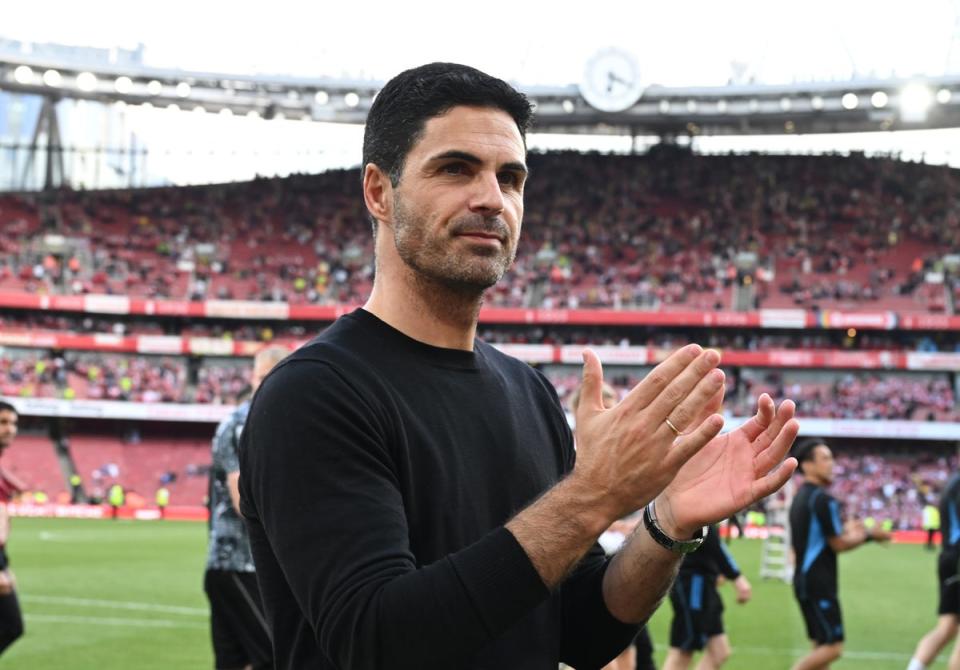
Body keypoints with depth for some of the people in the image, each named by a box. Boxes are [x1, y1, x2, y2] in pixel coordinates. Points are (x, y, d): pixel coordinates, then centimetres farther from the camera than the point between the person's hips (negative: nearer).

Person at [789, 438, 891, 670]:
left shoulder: (801, 497, 14)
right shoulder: (823, 499, -15)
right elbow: (838, 544, -14)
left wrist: (844, 529, 22)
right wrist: (869, 535, -1)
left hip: (804, 579, 10)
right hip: (819, 582, -10)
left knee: (822, 647, 12)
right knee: (832, 647, -9)